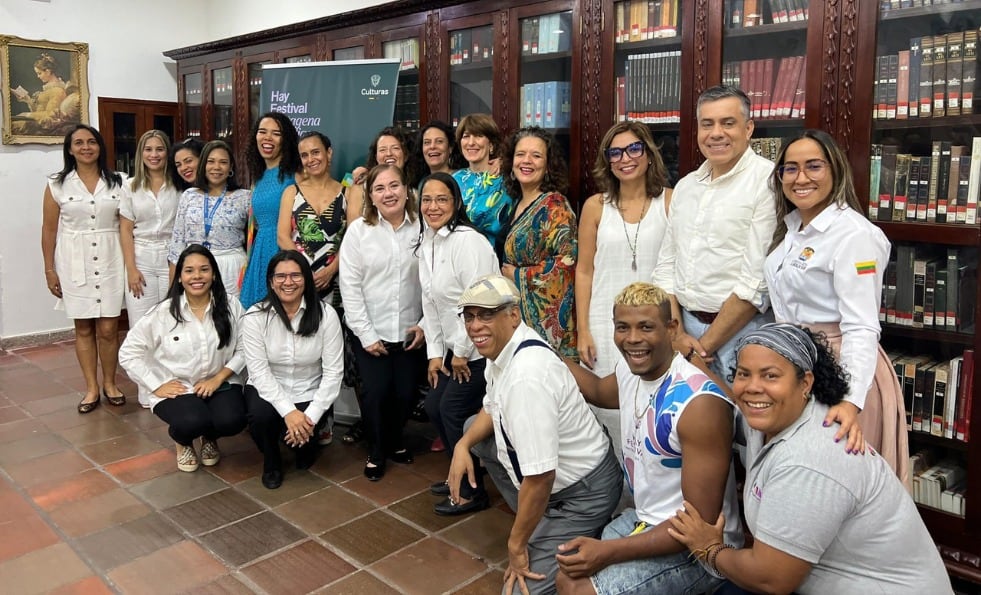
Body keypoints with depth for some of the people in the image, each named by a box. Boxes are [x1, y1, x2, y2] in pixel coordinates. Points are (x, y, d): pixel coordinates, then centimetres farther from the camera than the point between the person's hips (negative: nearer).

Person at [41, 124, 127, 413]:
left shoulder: (117, 182, 3)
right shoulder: (57, 185, 1)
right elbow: (49, 230, 3)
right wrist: (49, 270, 1)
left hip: (110, 260, 0)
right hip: (74, 263, 0)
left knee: (108, 328, 1)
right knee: (83, 328, 7)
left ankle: (110, 383, 18)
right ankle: (91, 388, 18)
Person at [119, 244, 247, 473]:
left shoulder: (231, 307, -4)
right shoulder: (163, 312, -8)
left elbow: (244, 349, -2)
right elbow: (129, 352, -2)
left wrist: (218, 378, -14)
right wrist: (157, 385, -9)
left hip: (220, 383, 2)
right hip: (176, 389, -1)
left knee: (232, 421, -27)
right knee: (193, 421, -32)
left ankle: (209, 437, 14)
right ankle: (183, 441, 10)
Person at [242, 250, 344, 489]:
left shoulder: (325, 315, -12)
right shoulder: (255, 317, -10)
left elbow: (333, 371, -13)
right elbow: (259, 371, -14)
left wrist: (311, 416, -22)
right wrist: (288, 411, -25)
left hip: (309, 393, 0)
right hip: (268, 390, 1)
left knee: (301, 433, -27)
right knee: (261, 416, -31)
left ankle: (308, 444, 16)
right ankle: (271, 462, 5)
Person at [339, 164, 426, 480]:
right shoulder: (359, 230, -4)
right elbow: (350, 286, -6)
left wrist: (425, 324, -5)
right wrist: (366, 333, -10)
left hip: (410, 332, 2)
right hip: (371, 332, -1)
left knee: (405, 392, 6)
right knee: (376, 392, -4)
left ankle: (395, 440, 35)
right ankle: (376, 451, 22)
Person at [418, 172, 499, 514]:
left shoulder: (467, 241, -19)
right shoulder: (426, 243, 8)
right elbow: (430, 302, 11)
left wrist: (462, 352, -14)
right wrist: (435, 353, 9)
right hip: (453, 346, 9)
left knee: (454, 411, -5)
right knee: (434, 406, 13)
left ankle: (472, 492, 13)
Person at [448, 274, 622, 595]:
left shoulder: (527, 375, -32)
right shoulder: (502, 347, -3)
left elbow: (541, 478, -31)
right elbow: (492, 409, 16)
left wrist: (516, 544, -17)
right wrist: (463, 445, -3)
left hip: (582, 493, -9)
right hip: (555, 475, 9)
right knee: (473, 428, 18)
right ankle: (533, 522, 20)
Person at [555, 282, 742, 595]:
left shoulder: (700, 403, -29)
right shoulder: (629, 370, -5)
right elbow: (599, 391, 23)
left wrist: (609, 551, -27)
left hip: (696, 545, -8)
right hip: (645, 519, 8)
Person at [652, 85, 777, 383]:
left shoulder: (768, 181, -12)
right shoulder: (686, 186, 9)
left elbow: (757, 282, -17)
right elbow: (666, 266, 8)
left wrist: (705, 346, -12)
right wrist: (678, 335, -3)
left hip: (740, 331, -5)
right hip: (685, 326, 6)